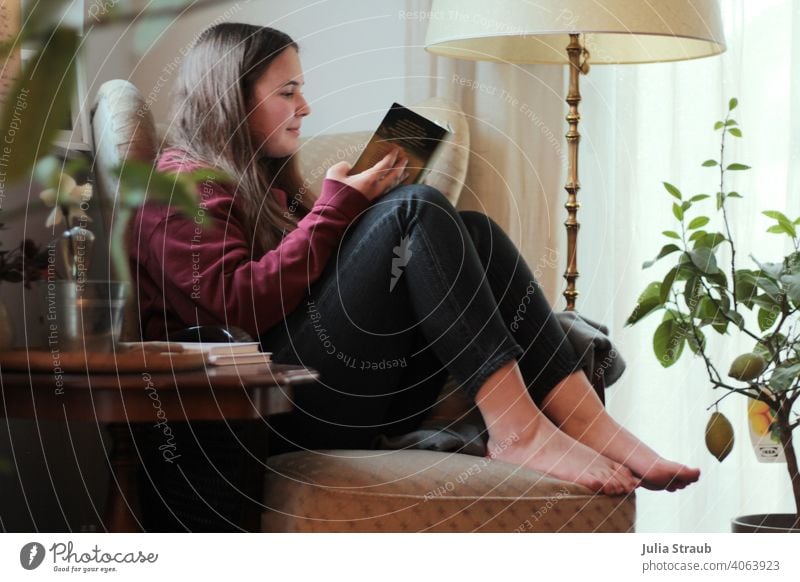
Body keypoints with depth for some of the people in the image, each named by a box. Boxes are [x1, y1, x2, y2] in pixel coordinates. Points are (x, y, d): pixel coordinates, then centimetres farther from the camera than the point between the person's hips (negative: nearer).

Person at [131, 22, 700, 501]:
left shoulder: (266, 184, 29)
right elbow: (244, 301, -13)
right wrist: (339, 203, -8)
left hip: (357, 402, 8)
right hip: (276, 405, -8)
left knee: (473, 232, -6)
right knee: (417, 208, -19)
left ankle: (583, 420, -24)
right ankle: (517, 427, -31)